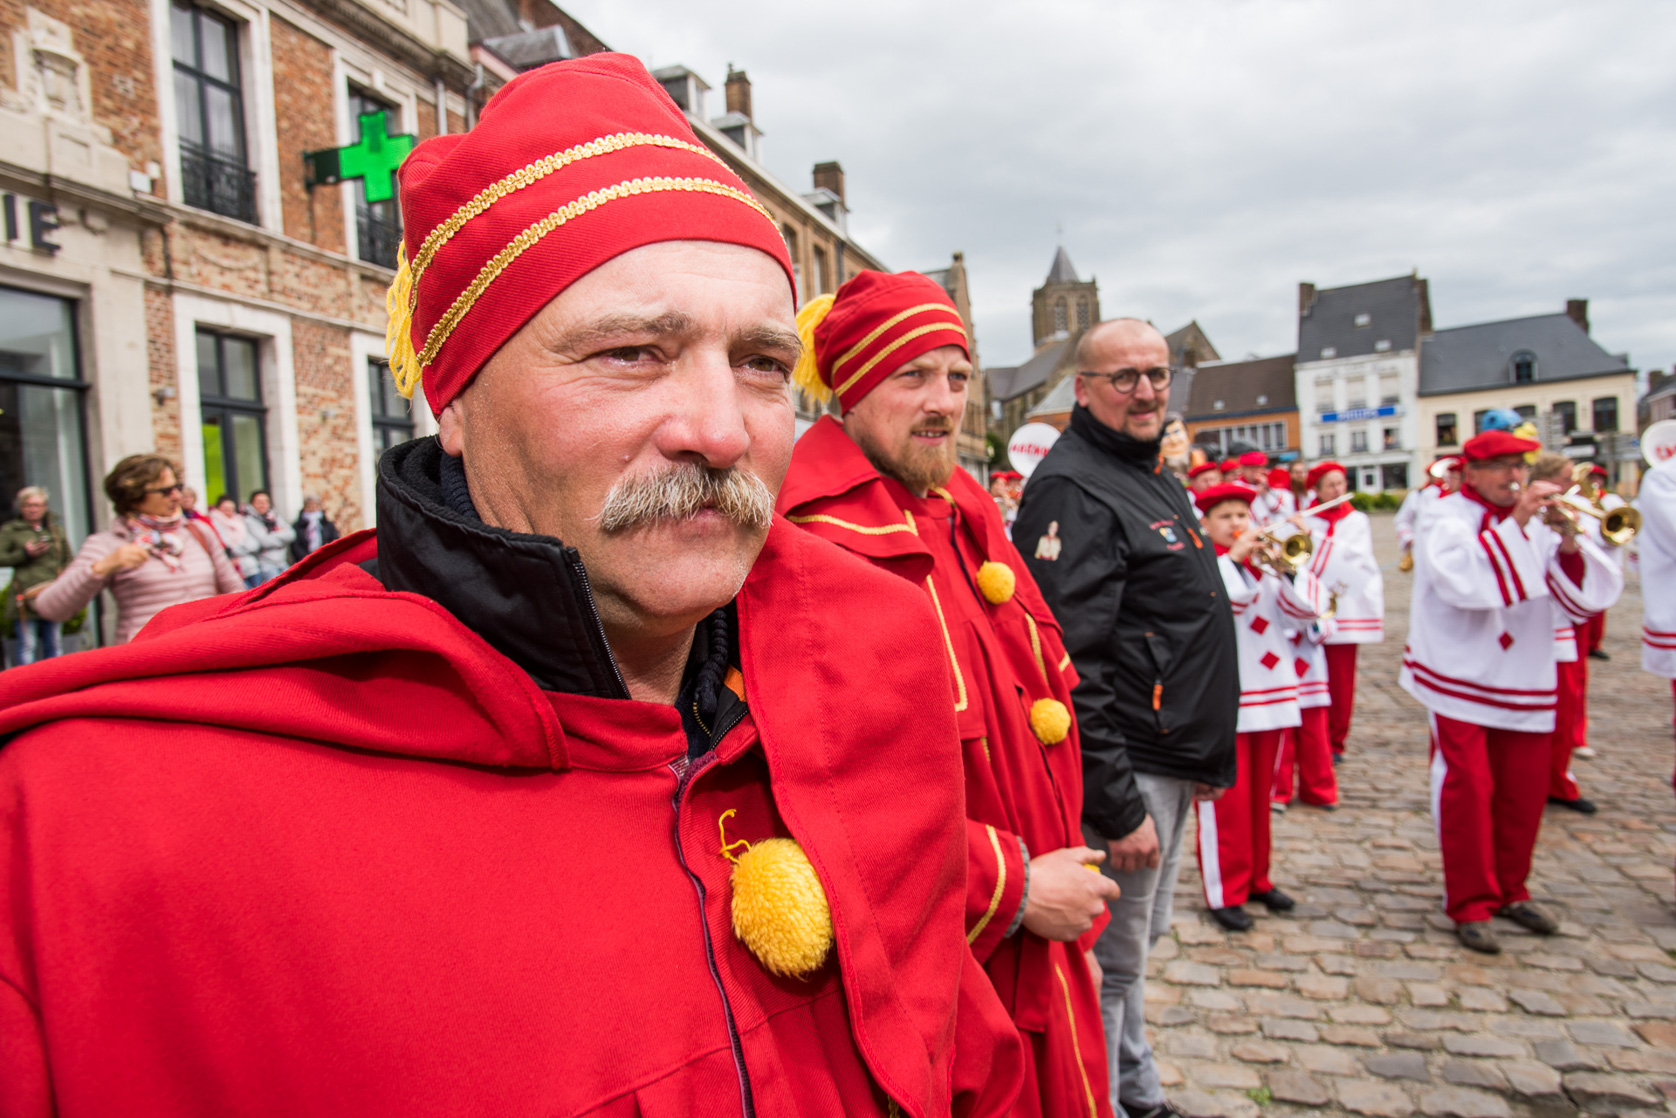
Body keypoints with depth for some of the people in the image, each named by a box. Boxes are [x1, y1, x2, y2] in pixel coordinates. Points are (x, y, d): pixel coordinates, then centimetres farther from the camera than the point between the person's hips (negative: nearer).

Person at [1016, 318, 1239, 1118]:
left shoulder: (1154, 475, 13)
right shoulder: (1072, 488, -18)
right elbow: (1070, 667, -25)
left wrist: (1208, 755, 19)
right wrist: (1116, 805, -24)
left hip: (1169, 763, 10)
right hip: (1124, 774, -10)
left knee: (1138, 941, 23)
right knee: (1108, 963, 4)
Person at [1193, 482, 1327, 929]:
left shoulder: (1266, 565, 12)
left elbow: (1307, 608, 2)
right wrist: (1235, 558, -19)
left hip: (1271, 695, 6)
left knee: (1260, 796, 15)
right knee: (1225, 800, -2)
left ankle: (1256, 879, 28)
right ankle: (1225, 892, 7)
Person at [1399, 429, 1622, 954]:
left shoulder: (1535, 523, 10)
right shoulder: (1444, 519, -4)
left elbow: (1588, 597, 2)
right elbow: (1464, 581, -24)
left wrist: (1570, 543, -13)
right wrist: (1514, 525, -23)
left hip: (1523, 683, 5)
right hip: (1460, 677, -5)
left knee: (1524, 791, 10)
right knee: (1467, 787, -6)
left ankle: (1510, 890, 28)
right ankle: (1470, 904, 7)